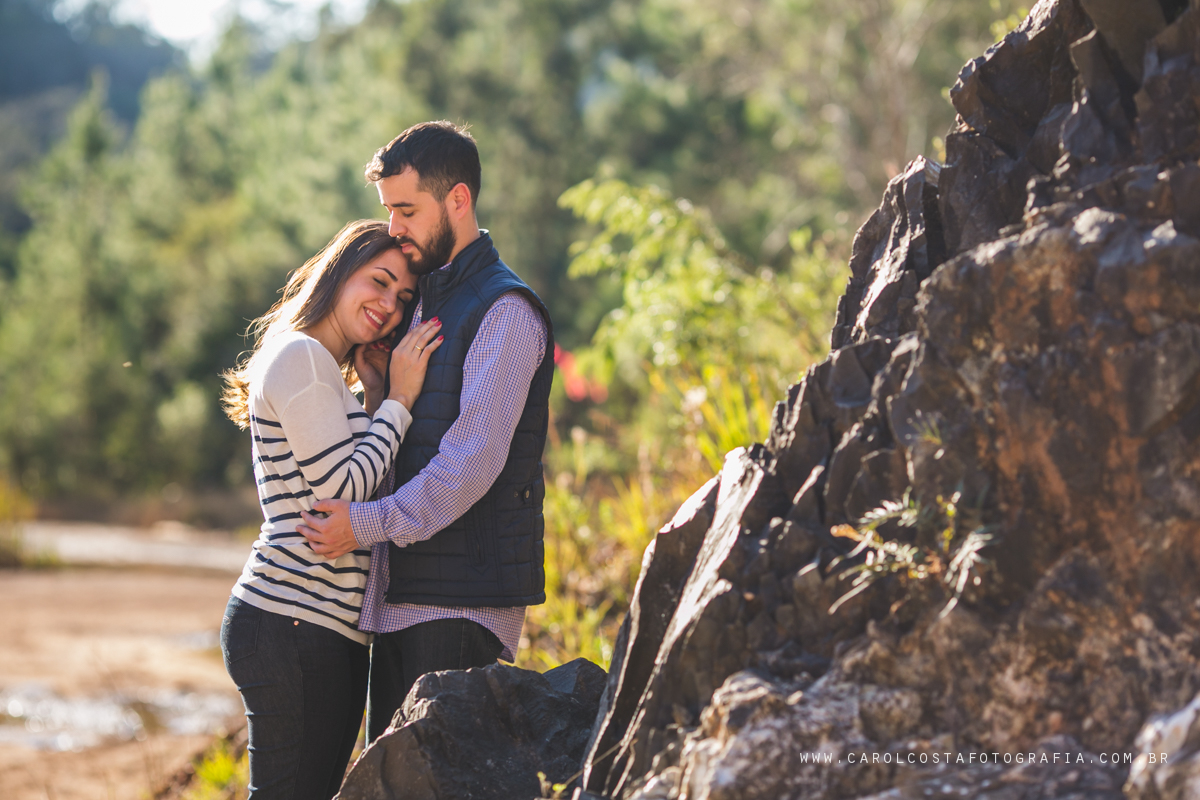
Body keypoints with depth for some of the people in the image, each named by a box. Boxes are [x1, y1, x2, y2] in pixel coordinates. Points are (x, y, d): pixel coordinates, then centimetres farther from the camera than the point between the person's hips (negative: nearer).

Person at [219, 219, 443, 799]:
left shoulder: (328, 373, 23)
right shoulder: (299, 356, -8)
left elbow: (372, 493, 18)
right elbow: (342, 491, -14)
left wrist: (377, 395, 12)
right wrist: (397, 401, -7)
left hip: (331, 632, 10)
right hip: (291, 624, -10)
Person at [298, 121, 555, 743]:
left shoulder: (505, 312, -9)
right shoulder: (422, 306, 20)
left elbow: (474, 459, -17)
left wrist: (368, 524, -15)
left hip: (465, 598, -9)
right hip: (398, 596, 9)